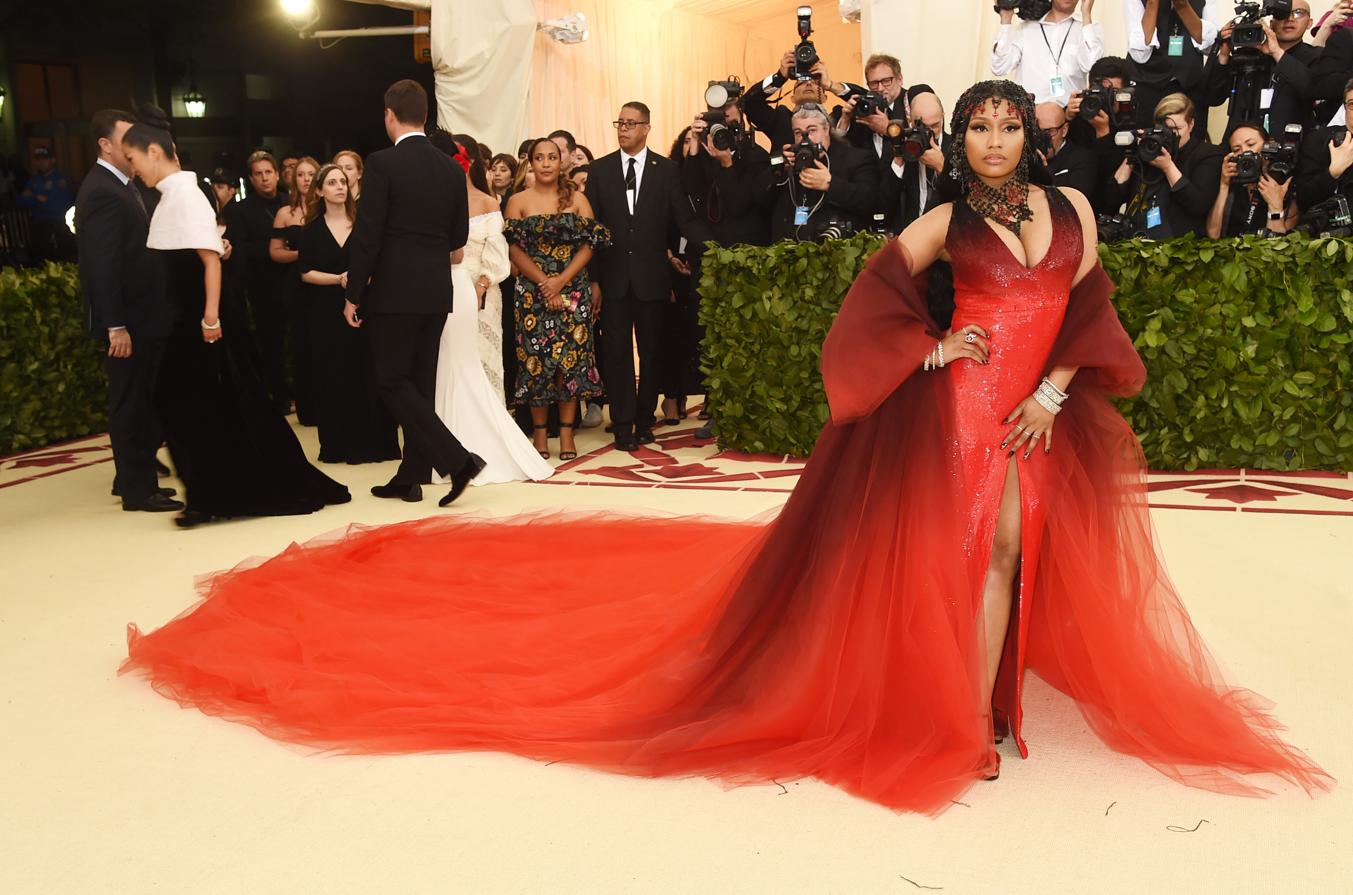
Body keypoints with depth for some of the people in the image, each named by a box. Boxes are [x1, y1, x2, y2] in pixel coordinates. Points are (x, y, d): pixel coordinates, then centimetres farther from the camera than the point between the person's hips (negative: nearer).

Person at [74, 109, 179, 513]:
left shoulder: (121, 185, 13)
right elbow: (102, 266, -22)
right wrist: (116, 327, -24)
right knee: (131, 403, -1)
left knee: (142, 401, 17)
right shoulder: (102, 193, -17)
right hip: (127, 319, -10)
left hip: (141, 314, 10)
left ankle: (134, 478, 29)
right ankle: (137, 490, 9)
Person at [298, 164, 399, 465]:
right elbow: (306, 273, 3)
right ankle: (338, 445, 9)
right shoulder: (311, 230, 7)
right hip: (327, 313, 0)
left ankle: (371, 441, 7)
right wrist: (339, 279, -12)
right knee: (333, 377, 1)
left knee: (366, 374, -1)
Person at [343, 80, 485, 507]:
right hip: (437, 292, 6)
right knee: (420, 383, 12)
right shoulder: (451, 168, 6)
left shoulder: (381, 164, -11)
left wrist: (353, 295, -6)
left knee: (393, 383, 1)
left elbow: (366, 235, -13)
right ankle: (412, 476, 18)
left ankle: (456, 459, -12)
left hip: (394, 292, -6)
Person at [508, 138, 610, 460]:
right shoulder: (518, 201, 7)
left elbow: (589, 244, 0)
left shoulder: (577, 199, 8)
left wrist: (561, 281, -11)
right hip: (533, 292, 0)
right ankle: (540, 432, 8)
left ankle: (567, 432, 5)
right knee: (535, 359, -1)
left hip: (574, 291, 0)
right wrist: (544, 282, -12)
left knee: (572, 357, -2)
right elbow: (514, 249, -1)